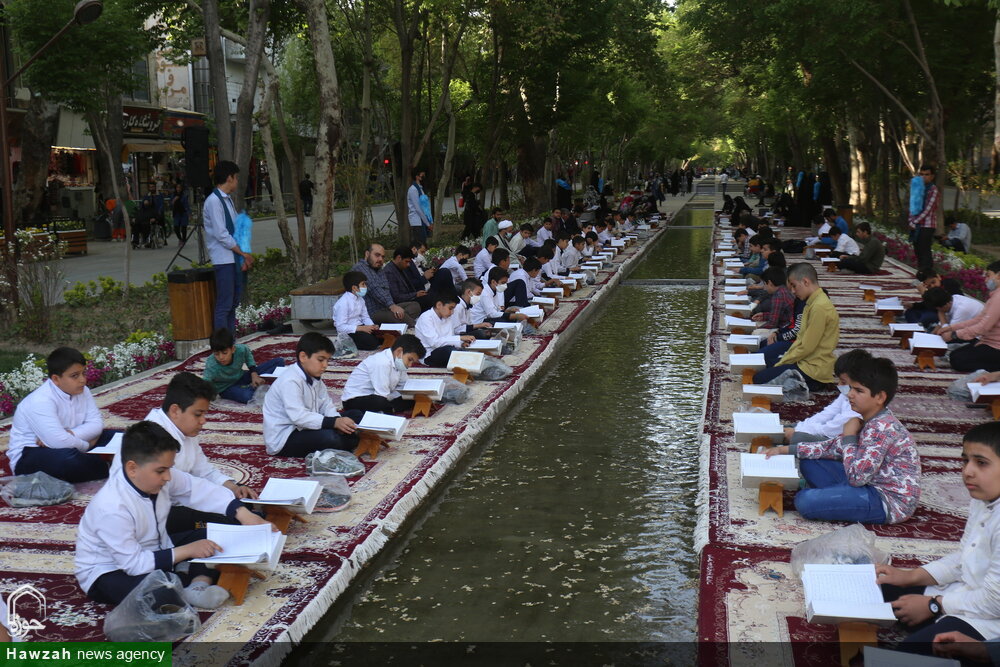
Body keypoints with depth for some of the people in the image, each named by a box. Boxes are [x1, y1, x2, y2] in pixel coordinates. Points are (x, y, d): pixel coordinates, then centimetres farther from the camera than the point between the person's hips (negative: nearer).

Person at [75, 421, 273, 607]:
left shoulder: (159, 476, -13)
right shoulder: (112, 508, -33)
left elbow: (200, 489, -5)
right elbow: (134, 564, -32)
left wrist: (243, 514, -16)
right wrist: (186, 551, -30)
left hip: (153, 552, 8)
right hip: (109, 573, -8)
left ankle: (198, 587, -22)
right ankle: (201, 579, -15)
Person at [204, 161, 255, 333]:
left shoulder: (227, 200, 14)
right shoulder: (214, 201, -14)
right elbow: (221, 234, -18)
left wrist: (244, 256, 3)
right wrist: (243, 253, -11)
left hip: (234, 258, 9)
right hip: (223, 259, -9)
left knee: (234, 301, 13)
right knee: (224, 304, -6)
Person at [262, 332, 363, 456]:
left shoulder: (314, 377, 8)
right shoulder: (290, 381, -23)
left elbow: (325, 404, 3)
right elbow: (298, 416, -33)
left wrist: (338, 420, -19)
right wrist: (334, 422, -38)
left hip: (305, 428, 10)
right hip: (283, 439, -10)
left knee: (355, 416, 6)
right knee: (329, 437, -34)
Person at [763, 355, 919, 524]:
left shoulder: (882, 428, -24)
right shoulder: (869, 421, 6)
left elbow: (856, 476, -28)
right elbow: (834, 447, 12)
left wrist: (849, 436, -16)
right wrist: (786, 449, 7)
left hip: (890, 501, -10)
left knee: (805, 501, -21)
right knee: (809, 464, 14)